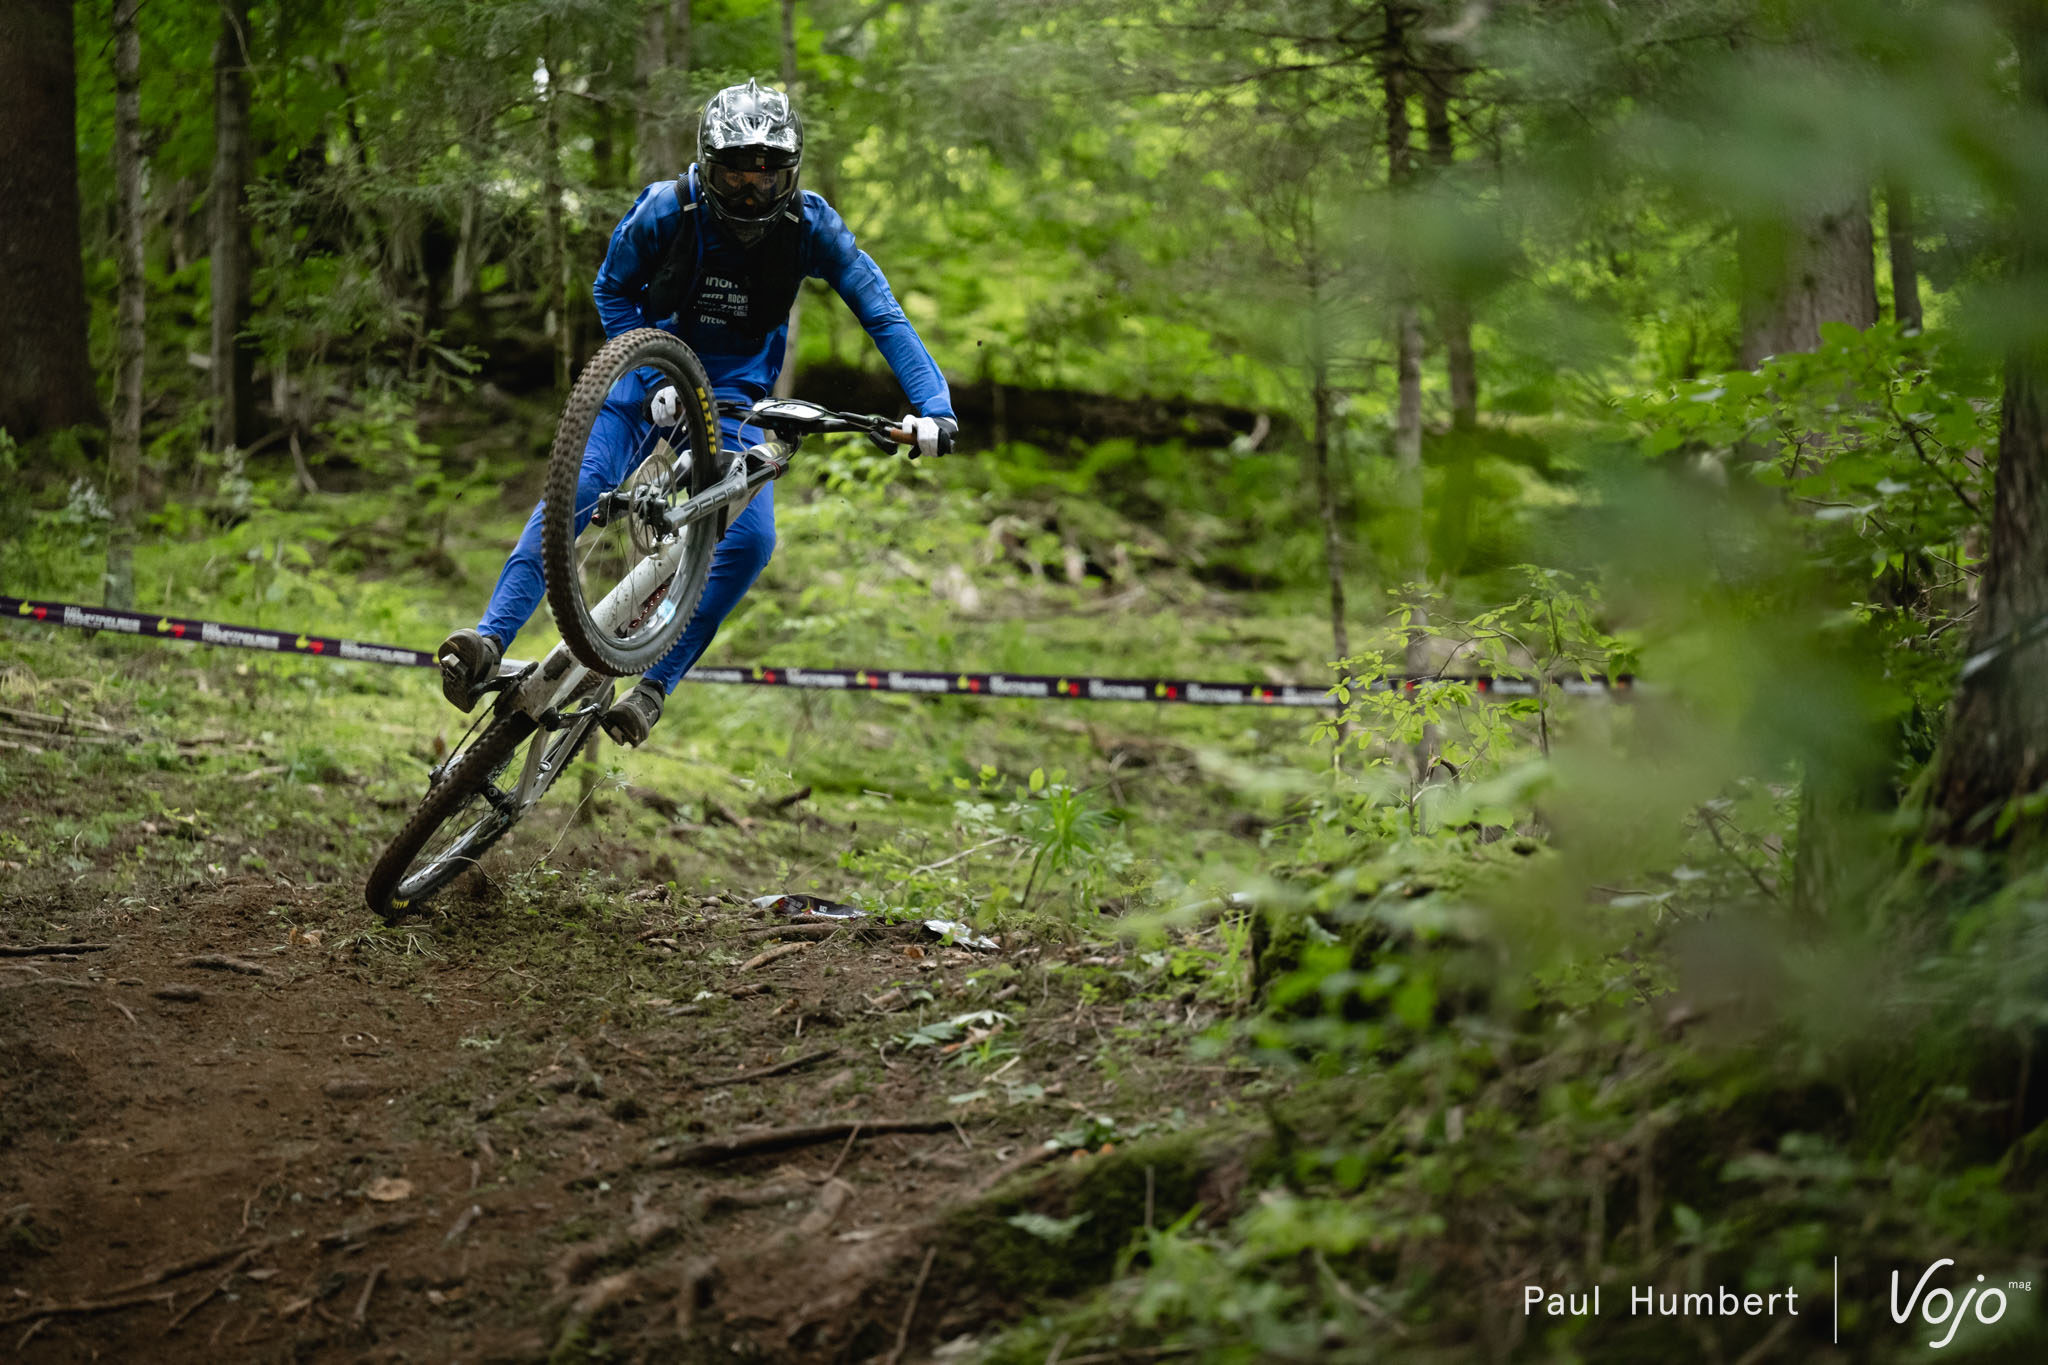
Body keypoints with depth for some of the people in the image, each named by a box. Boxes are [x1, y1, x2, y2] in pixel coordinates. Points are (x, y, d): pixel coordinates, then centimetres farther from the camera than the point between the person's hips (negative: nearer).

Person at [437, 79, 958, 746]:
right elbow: (612, 290, -3)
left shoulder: (810, 225, -16)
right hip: (654, 373, -1)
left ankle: (654, 686, -13)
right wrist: (652, 379, -17)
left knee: (751, 539, -22)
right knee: (578, 488, -26)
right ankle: (489, 644, -32)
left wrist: (934, 407, -29)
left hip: (734, 392, 1)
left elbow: (882, 314, -16)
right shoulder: (666, 209, -18)